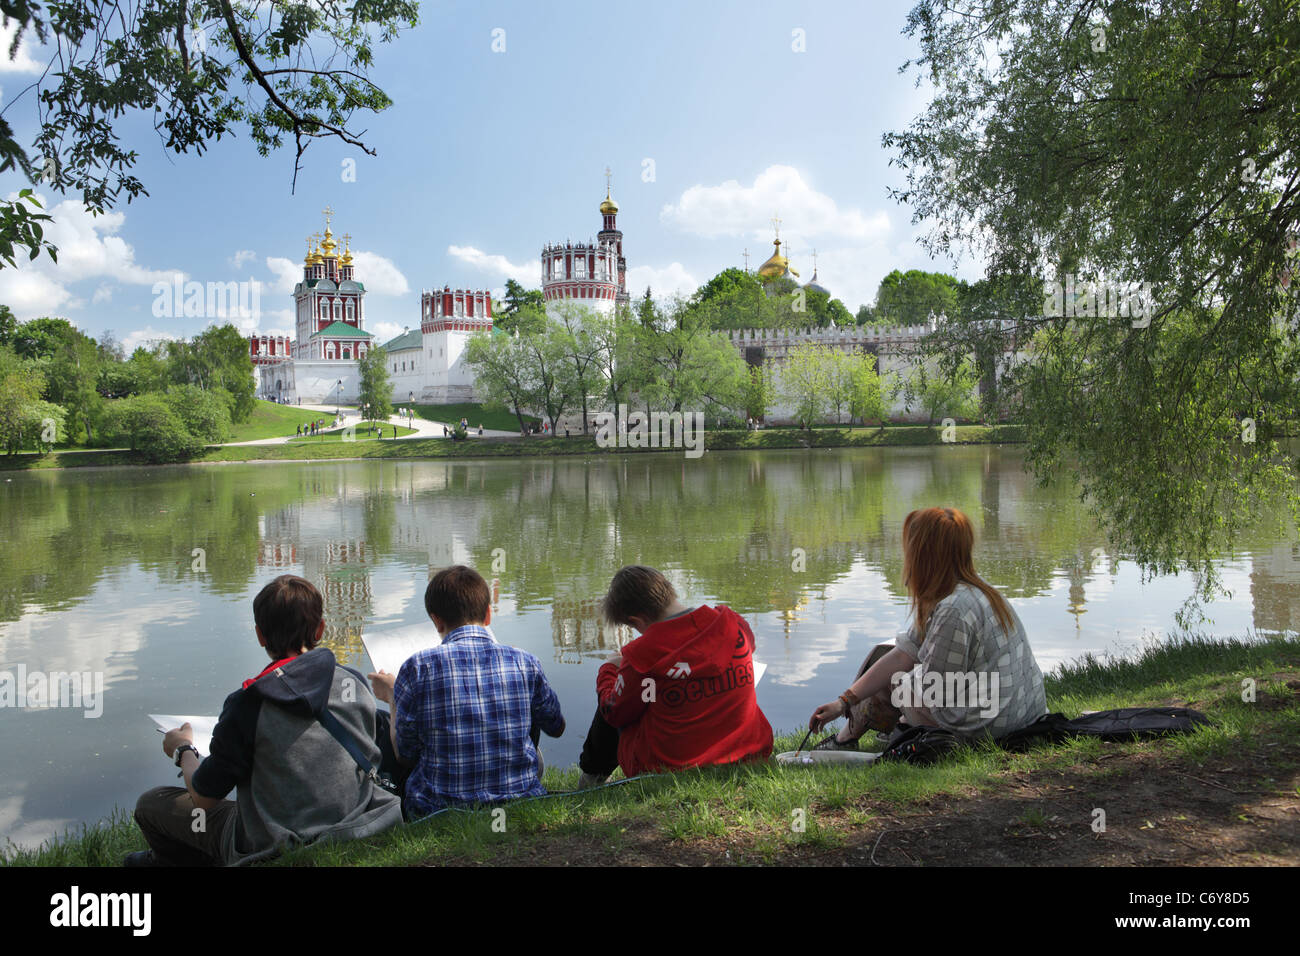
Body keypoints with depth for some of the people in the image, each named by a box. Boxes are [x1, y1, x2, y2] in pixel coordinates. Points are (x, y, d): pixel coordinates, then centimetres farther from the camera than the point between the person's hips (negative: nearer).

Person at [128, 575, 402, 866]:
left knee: (151, 803, 12)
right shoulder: (354, 684, -9)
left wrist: (183, 749, 10)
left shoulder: (248, 705, -22)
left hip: (275, 850, -5)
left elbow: (204, 798, -10)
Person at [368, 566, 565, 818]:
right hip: (520, 804, 2)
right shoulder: (524, 663, -7)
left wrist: (392, 697, 15)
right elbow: (557, 728, 11)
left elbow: (405, 755, -2)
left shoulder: (418, 668, -13)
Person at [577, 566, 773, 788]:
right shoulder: (733, 623, -7)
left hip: (665, 768, -4)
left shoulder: (642, 654, -20)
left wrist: (608, 670, 16)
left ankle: (590, 780, 43)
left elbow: (615, 713, -5)